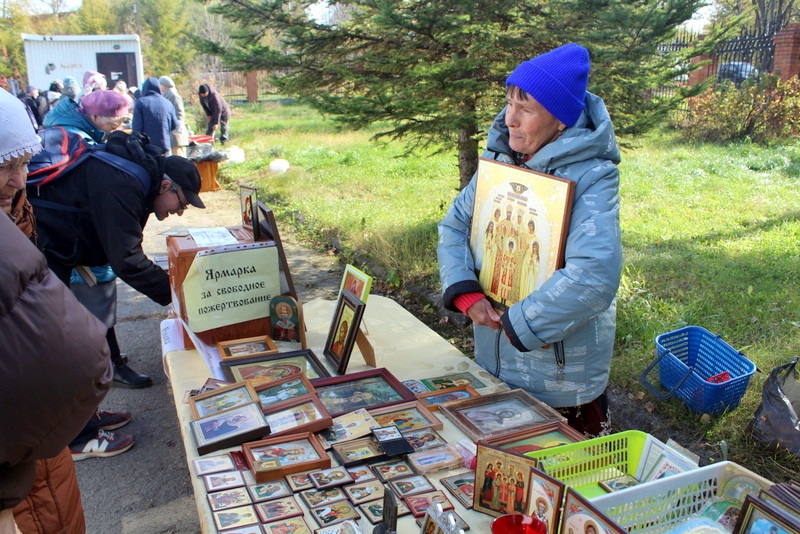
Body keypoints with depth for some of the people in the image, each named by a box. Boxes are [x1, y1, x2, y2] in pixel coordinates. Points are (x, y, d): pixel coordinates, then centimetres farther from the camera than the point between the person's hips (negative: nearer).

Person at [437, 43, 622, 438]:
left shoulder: (591, 178, -21)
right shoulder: (500, 158, -1)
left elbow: (594, 276, -34)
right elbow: (454, 226, 2)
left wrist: (518, 325, -25)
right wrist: (467, 295, -13)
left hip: (560, 369, -5)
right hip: (493, 360, 6)